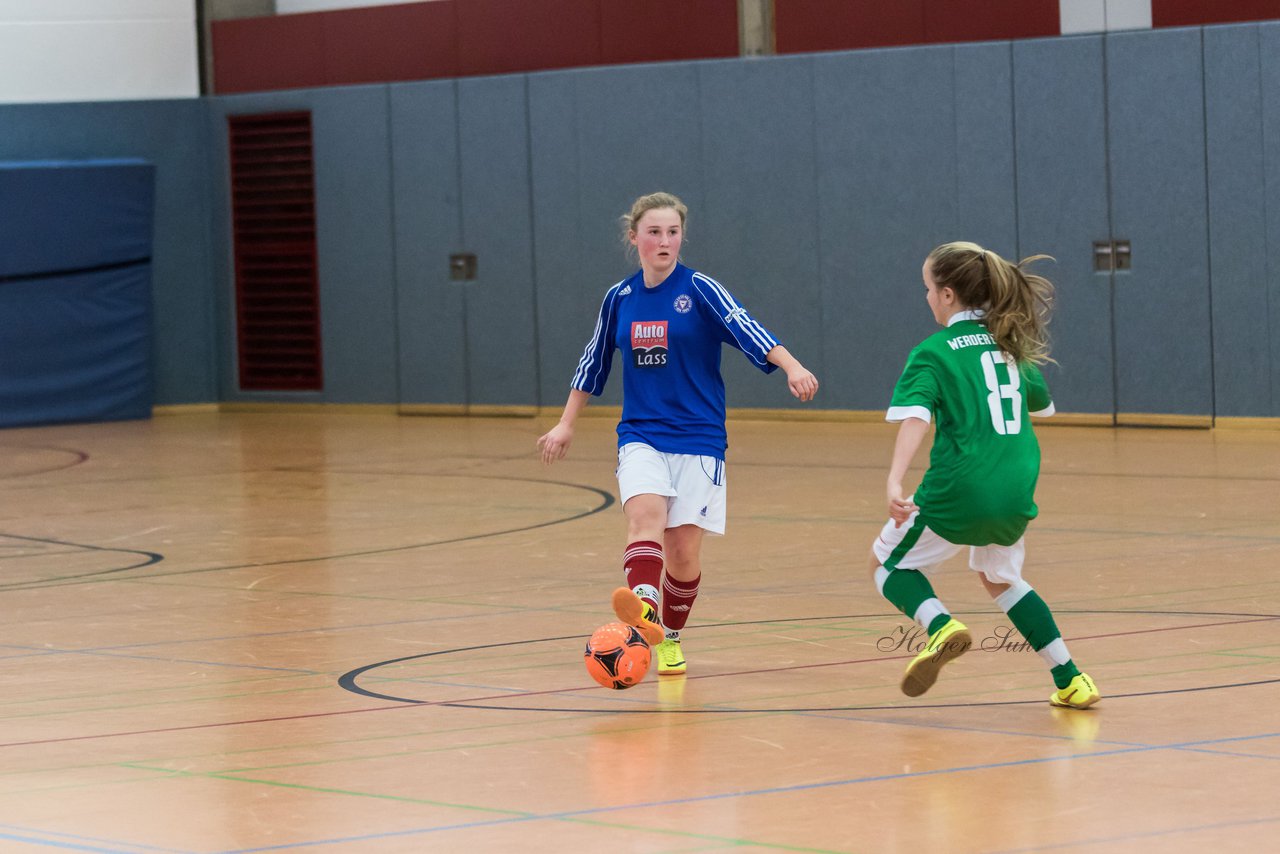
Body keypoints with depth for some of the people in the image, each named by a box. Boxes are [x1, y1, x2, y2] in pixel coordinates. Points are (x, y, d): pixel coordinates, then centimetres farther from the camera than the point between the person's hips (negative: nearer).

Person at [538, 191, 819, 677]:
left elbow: (749, 331, -20)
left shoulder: (700, 291, -4)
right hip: (640, 435, 2)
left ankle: (670, 638, 22)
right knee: (645, 513, -27)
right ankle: (643, 609, -50)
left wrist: (791, 366, -36)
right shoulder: (619, 299, 7)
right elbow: (592, 365, 21)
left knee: (684, 549, -2)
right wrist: (566, 424, 24)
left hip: (698, 437, -2)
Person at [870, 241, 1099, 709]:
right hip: (1016, 493, 6)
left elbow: (915, 417, -20)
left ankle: (939, 626, -14)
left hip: (959, 491, -6)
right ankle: (1070, 680, 20)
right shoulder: (1012, 344, 14)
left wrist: (895, 483, -32)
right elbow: (1042, 405, 29)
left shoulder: (934, 353, -4)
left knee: (888, 562, 16)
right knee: (1001, 579, 31)